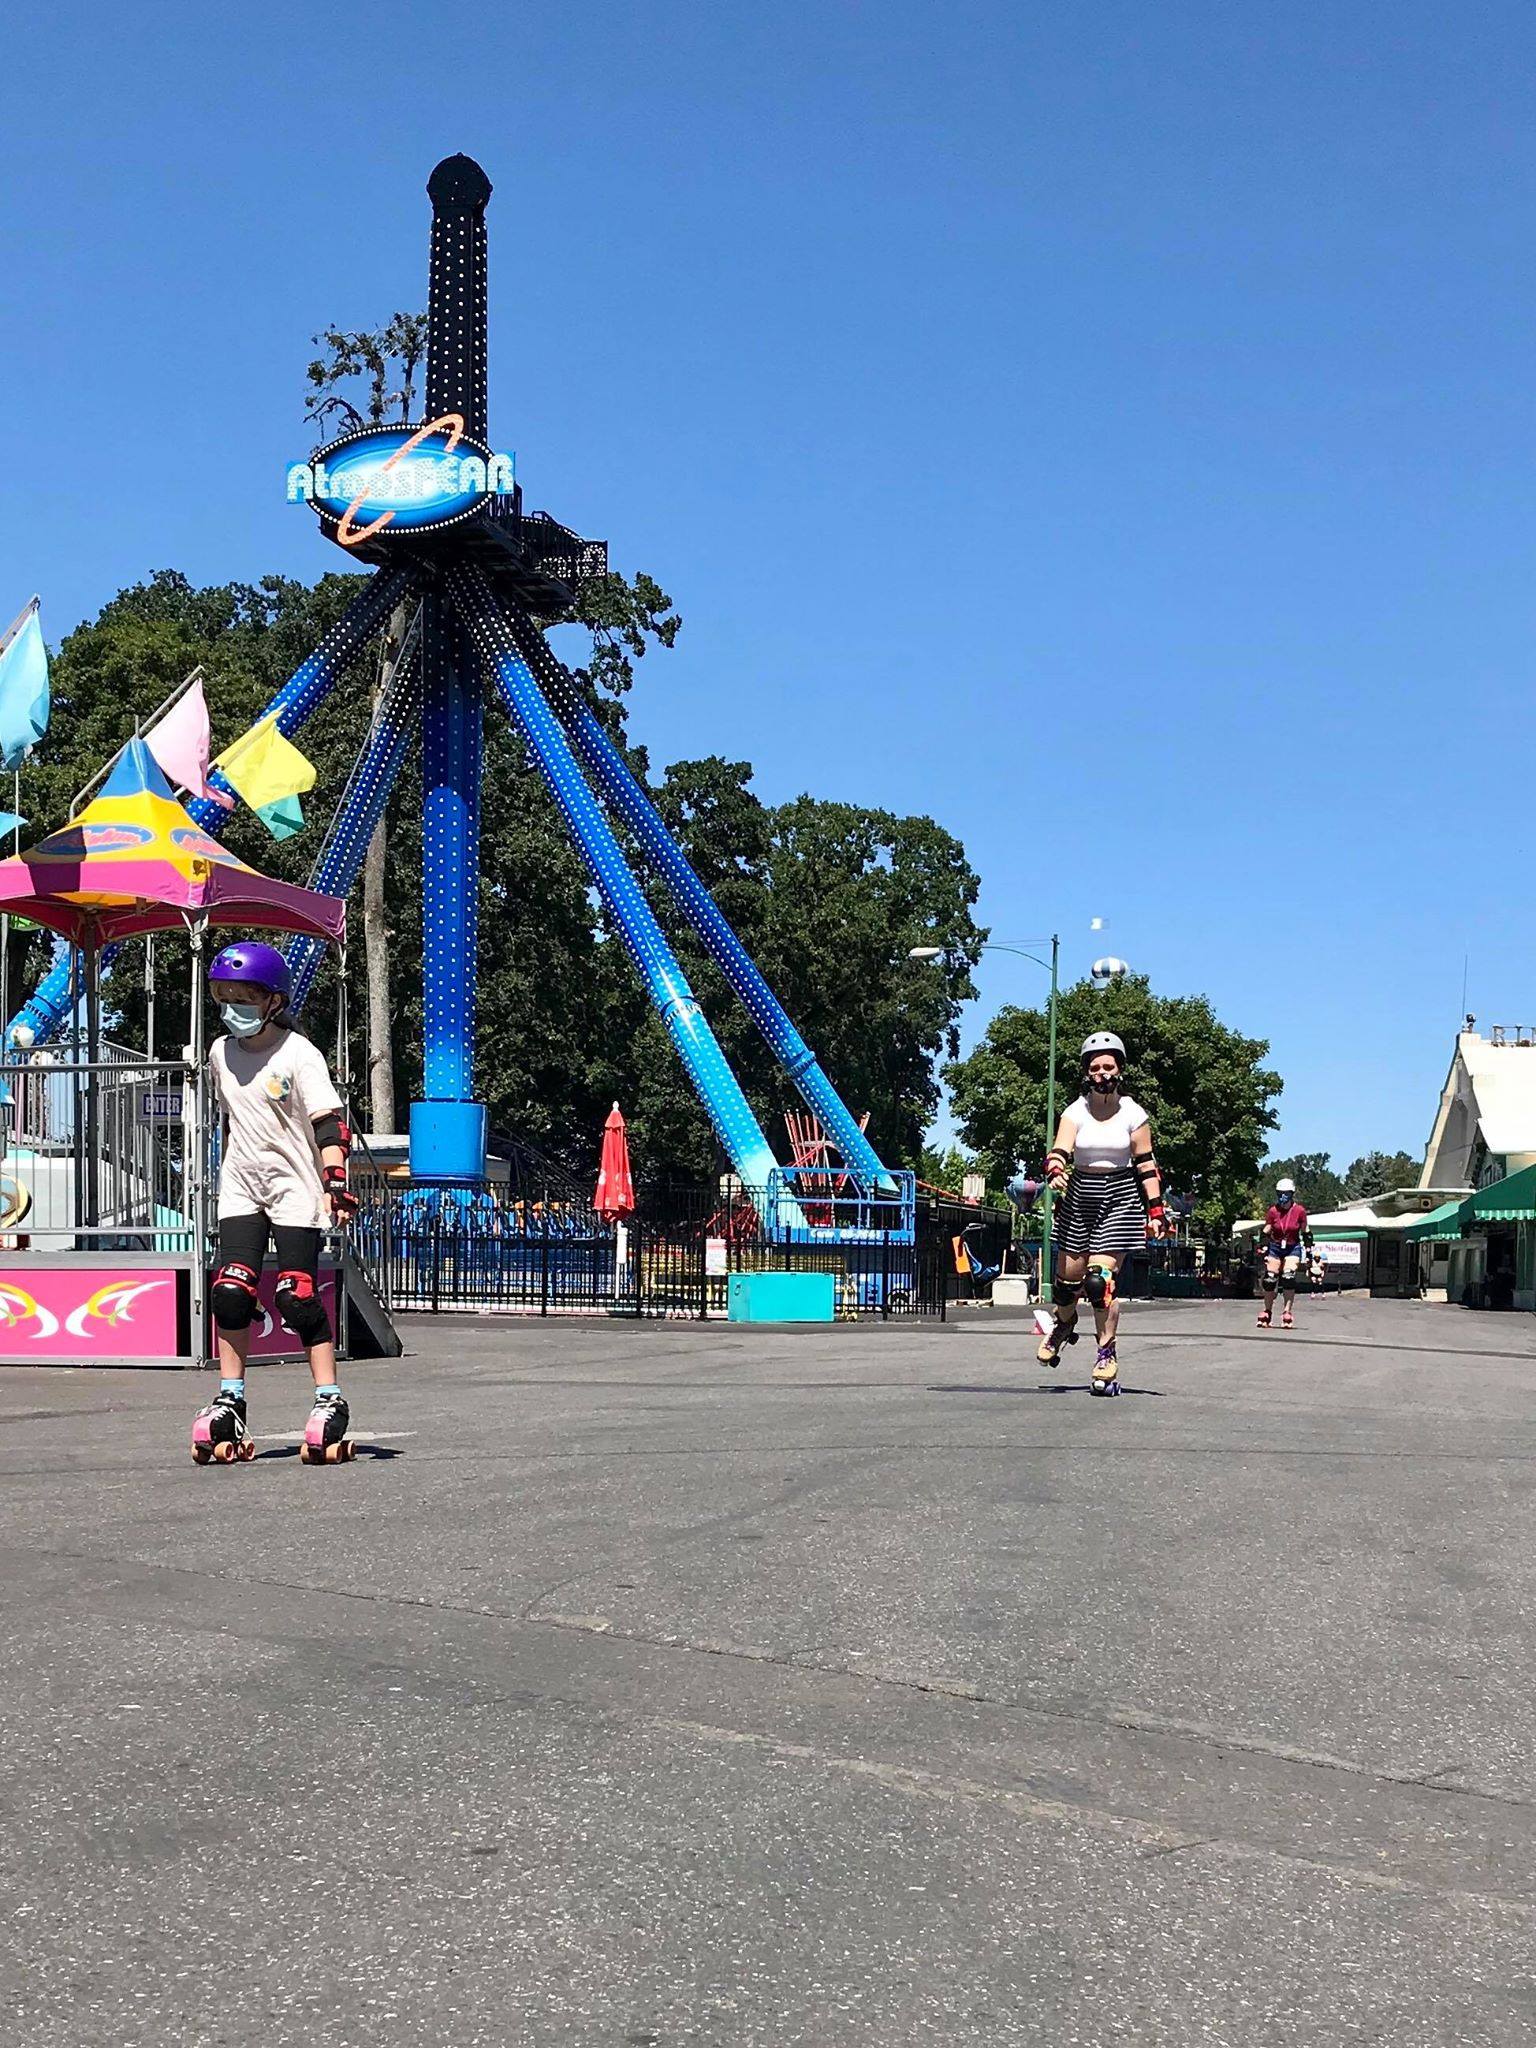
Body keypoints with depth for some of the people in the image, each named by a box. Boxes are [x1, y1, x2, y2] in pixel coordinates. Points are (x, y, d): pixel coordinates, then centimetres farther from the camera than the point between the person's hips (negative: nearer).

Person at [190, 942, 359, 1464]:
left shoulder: (298, 1055, -11)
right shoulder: (221, 1053, 9)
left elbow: (329, 1124, -16)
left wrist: (335, 1181, -26)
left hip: (295, 1187, -5)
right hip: (241, 1188, 5)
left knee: (297, 1295, -9)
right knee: (230, 1291, -4)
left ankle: (330, 1400, -1)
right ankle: (230, 1401, 6)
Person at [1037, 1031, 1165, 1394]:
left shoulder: (1133, 1114, -1)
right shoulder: (1075, 1112, 0)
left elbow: (1146, 1165, 1)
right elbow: (1060, 1150, -15)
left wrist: (1155, 1210, -4)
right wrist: (1055, 1171, -37)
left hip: (1120, 1199, -2)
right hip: (1079, 1196, 2)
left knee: (1099, 1279, -13)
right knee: (1068, 1275, 7)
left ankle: (1107, 1352, 1)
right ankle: (1064, 1324, 40)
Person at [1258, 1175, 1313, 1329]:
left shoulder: (1299, 1211, -9)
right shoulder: (1273, 1211, -7)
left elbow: (1306, 1233, 3)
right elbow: (1266, 1233, -1)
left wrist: (1309, 1254, 4)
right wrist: (1264, 1253, -7)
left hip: (1293, 1248, -1)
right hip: (1275, 1247, 1)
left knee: (1289, 1278, -19)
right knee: (1269, 1280, -3)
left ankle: (1287, 1313, -14)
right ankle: (1267, 1313, 13)